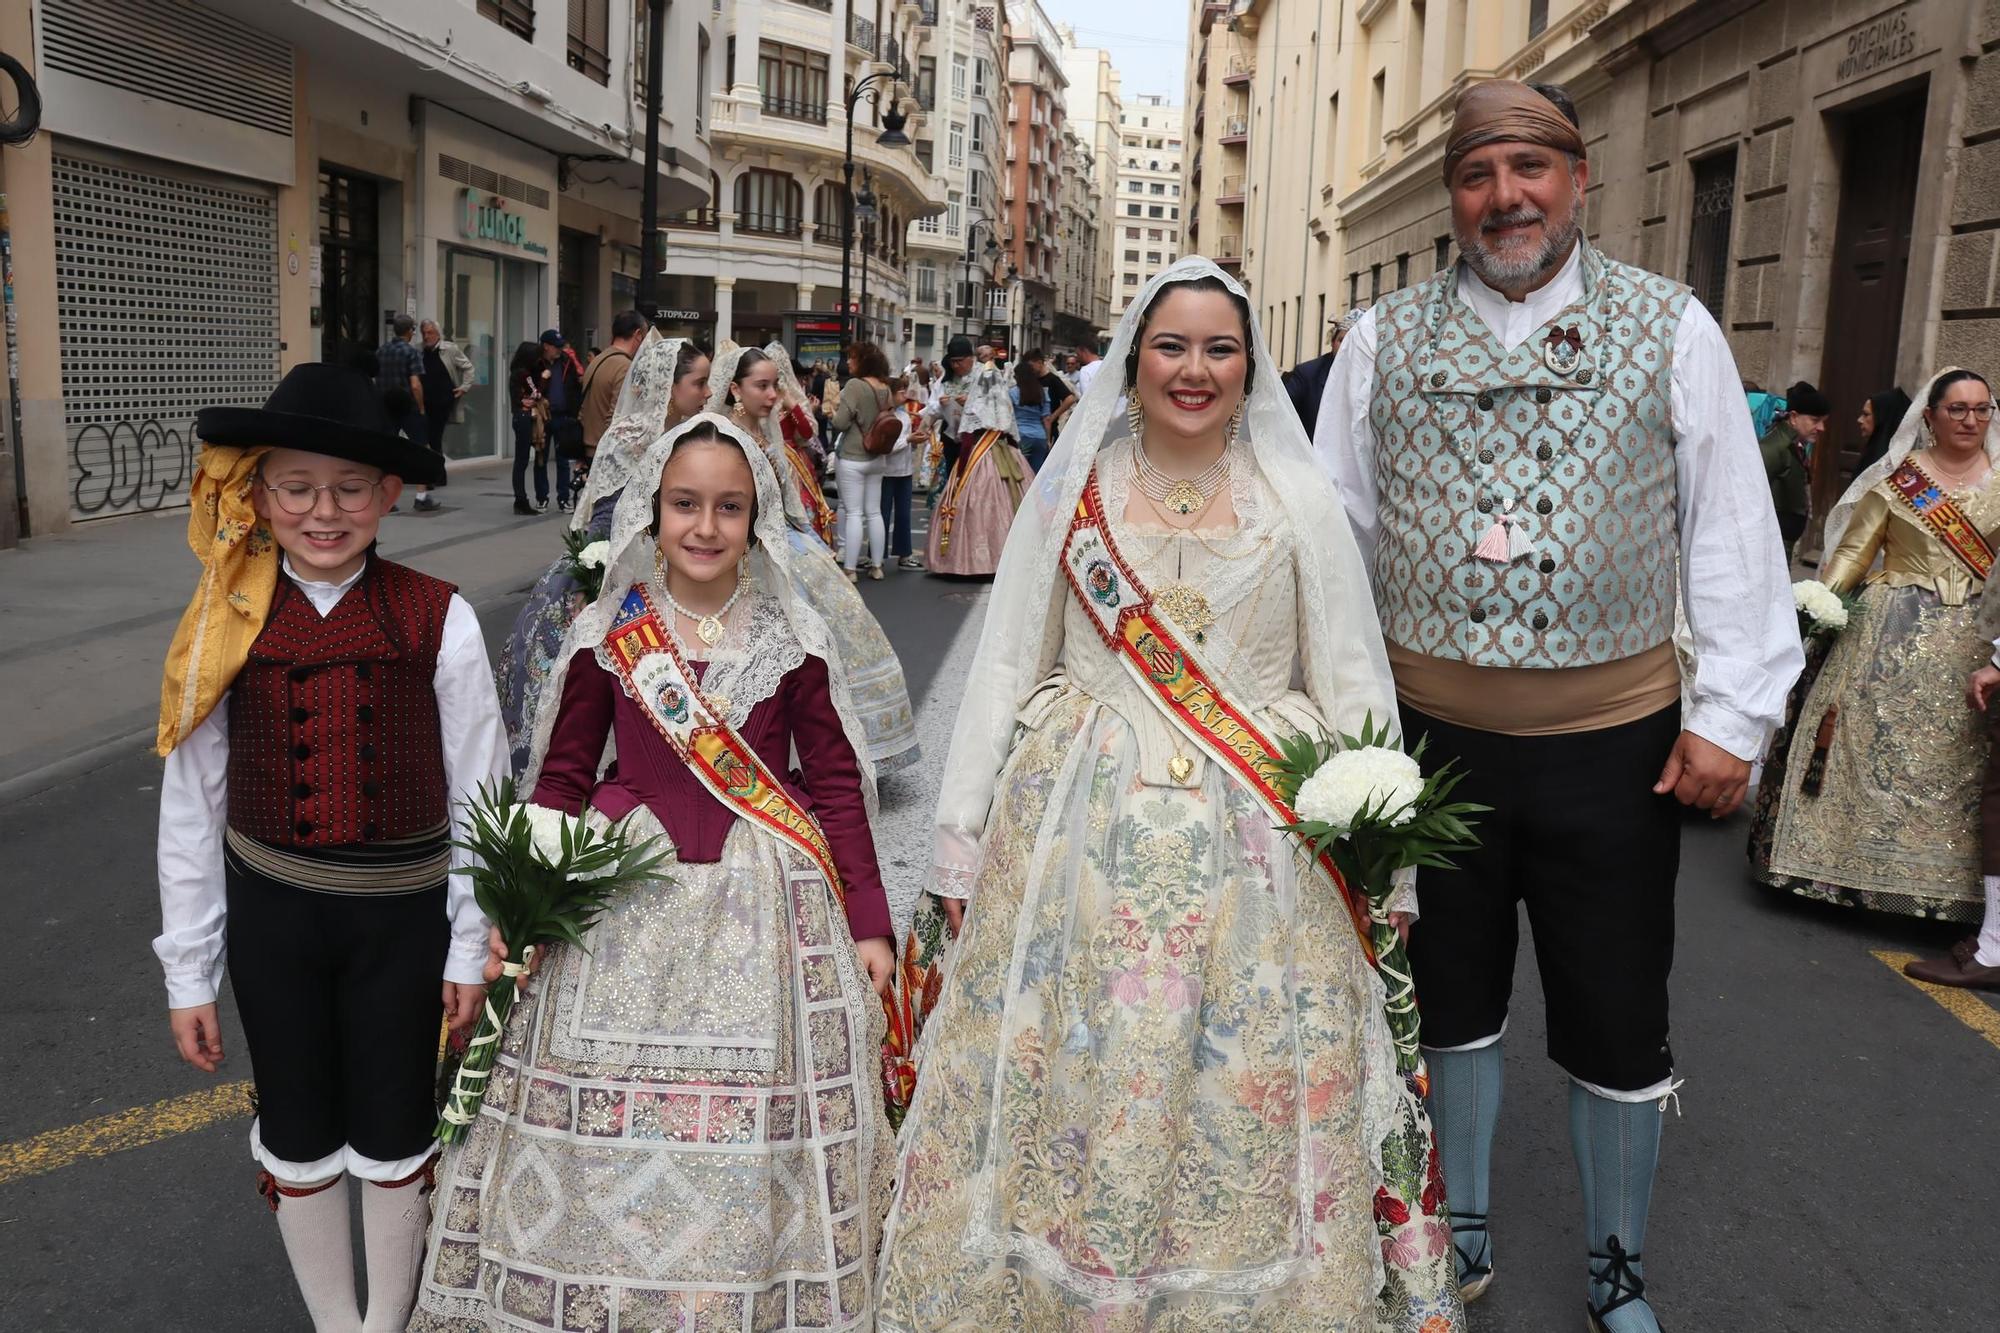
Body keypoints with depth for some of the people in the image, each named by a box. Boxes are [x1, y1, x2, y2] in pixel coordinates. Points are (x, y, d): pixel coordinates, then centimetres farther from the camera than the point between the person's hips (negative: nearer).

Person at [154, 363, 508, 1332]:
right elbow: (190, 805, -2)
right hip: (269, 913, 2)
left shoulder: (438, 622, -14)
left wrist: (471, 948, -3)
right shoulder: (224, 625, -8)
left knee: (392, 1138, 14)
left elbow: (479, 796, -8)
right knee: (298, 1139, 17)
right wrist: (189, 972, 3)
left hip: (403, 914, -2)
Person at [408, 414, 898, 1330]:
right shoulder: (606, 638, 0)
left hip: (761, 906, -1)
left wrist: (868, 920, 0)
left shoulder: (793, 644, -2)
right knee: (603, 1120, 7)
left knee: (751, 1132, 4)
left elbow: (837, 784, 1)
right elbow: (562, 774, 7)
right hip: (622, 905, 1)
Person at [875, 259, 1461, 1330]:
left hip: (1258, 844, 0)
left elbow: (1352, 683, 7)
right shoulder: (1073, 488, 7)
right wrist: (963, 839, 4)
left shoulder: (1296, 498, 6)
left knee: (1244, 1102, 3)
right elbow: (1004, 668, 7)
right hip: (1083, 829, 1)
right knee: (1069, 1078, 4)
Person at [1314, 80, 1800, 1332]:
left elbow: (1732, 531, -1)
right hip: (1429, 734, 1)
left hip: (1616, 742, -1)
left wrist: (1730, 715, -7)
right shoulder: (1385, 338, 3)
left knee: (1620, 1029, 10)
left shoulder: (1672, 328, 0)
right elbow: (1339, 528, 5)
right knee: (1452, 1002, 16)